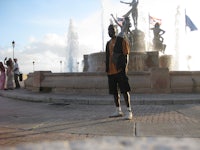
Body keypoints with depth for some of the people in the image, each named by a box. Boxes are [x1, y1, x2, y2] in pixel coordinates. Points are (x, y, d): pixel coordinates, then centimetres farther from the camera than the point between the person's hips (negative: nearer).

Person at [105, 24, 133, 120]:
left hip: (120, 70, -7)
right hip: (111, 71, 7)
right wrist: (107, 69, 16)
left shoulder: (122, 41, 0)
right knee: (114, 91, 10)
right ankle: (118, 111, 20)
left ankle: (129, 111, -1)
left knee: (125, 90, -7)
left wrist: (124, 68, -14)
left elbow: (126, 55, -6)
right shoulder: (108, 43, 19)